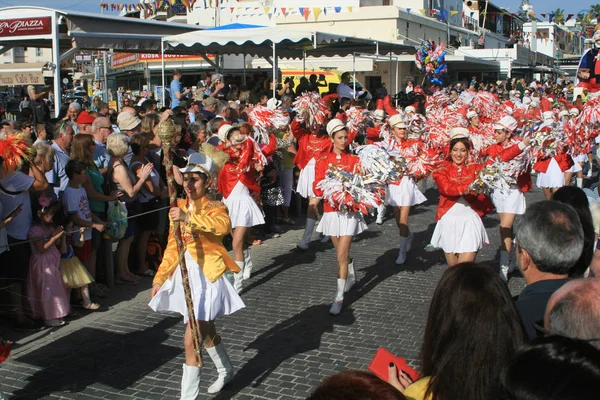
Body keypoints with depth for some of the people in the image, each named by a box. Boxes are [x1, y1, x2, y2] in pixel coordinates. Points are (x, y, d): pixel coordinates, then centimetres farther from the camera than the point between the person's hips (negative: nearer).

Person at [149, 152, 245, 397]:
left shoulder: (215, 208, -10)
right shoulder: (178, 209, 8)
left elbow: (223, 225, -35)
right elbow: (172, 247, 12)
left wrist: (189, 218, -45)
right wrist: (159, 278, 9)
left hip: (206, 277, -7)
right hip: (183, 276, 7)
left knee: (191, 340, -11)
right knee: (206, 331, 23)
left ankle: (188, 395, -1)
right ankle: (226, 372, 45)